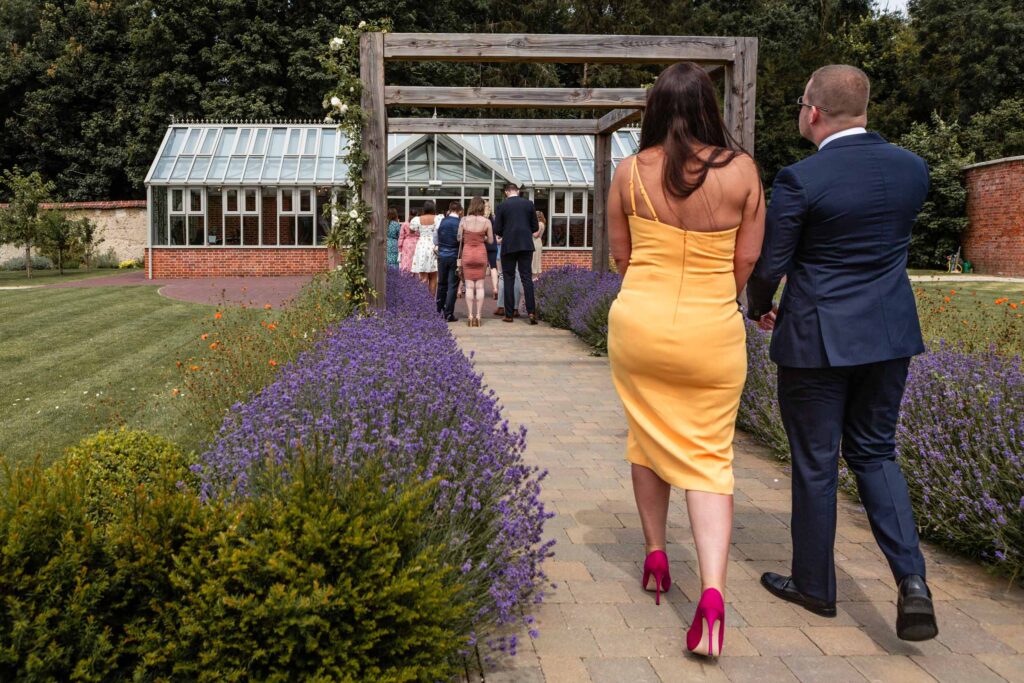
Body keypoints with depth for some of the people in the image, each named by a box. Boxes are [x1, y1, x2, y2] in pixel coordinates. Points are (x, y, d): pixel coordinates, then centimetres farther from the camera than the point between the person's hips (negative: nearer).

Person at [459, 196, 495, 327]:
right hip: (481, 253, 0)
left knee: (469, 286, 4)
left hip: (467, 253, 0)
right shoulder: (486, 222, -6)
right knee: (479, 286, 5)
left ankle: (471, 316, 1)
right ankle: (478, 316, 3)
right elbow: (490, 240, 0)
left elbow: (459, 238, 1)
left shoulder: (464, 220, -5)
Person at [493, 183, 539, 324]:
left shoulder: (502, 206, -2)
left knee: (508, 279, 5)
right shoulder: (529, 204, 4)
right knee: (527, 277, 3)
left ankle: (509, 314, 4)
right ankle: (531, 311, -8)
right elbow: (535, 227, 7)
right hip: (526, 245, 1)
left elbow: (497, 230, -2)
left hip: (508, 246, -1)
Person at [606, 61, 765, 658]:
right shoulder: (741, 169, -6)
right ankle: (713, 591, -10)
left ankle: (655, 558, 30)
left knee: (649, 440, 20)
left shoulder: (631, 171, -4)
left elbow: (620, 252, 5)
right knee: (709, 459, 4)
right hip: (713, 333, -1)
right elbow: (747, 260, 0)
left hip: (639, 323, 1)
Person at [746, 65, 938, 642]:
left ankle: (815, 585, 23)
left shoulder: (800, 179, -17)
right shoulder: (913, 168, 1)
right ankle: (912, 580, 3)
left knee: (816, 464, 9)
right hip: (891, 335, 5)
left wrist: (759, 307, 10)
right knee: (875, 453, 18)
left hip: (817, 338, -5)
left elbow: (769, 264, -11)